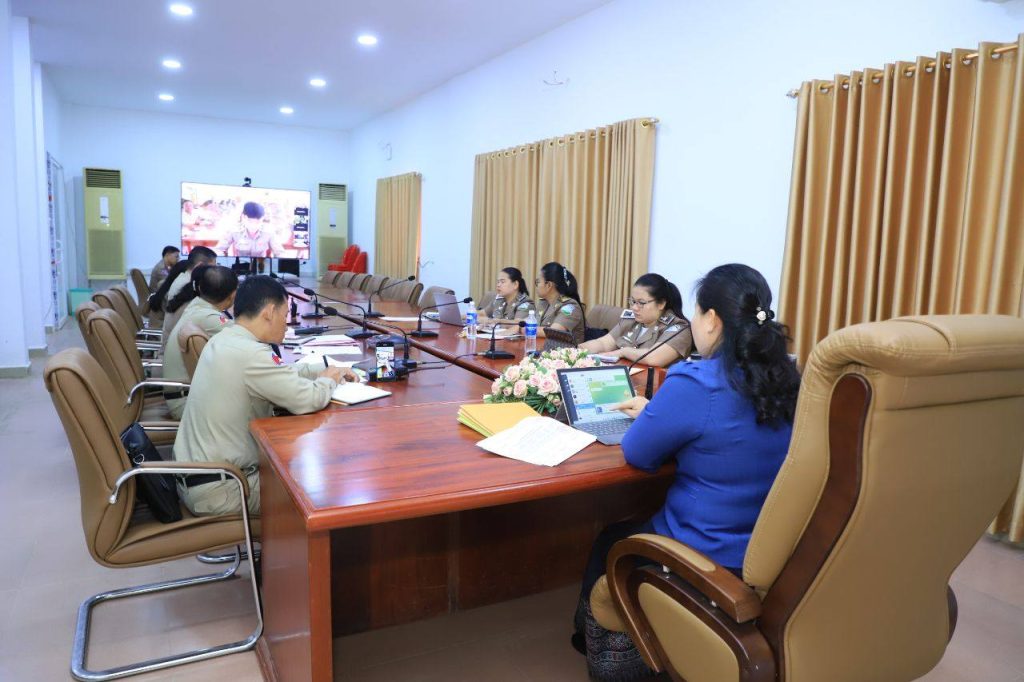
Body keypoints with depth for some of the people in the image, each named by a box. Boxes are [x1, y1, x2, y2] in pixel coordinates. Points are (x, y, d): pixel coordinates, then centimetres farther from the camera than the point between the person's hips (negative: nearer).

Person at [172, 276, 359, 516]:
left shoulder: (224, 340, 4)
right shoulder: (249, 354, -25)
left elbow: (281, 372, 17)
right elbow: (309, 400, -26)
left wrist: (327, 370, 12)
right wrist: (329, 380, -5)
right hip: (216, 491, -9)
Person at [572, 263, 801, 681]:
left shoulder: (695, 384, -26)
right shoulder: (788, 380, -3)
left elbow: (638, 454, -12)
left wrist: (653, 416, 6)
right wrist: (659, 413, 15)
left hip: (707, 565, -7)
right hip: (771, 558, 7)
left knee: (608, 542, 24)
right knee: (630, 530, 30)